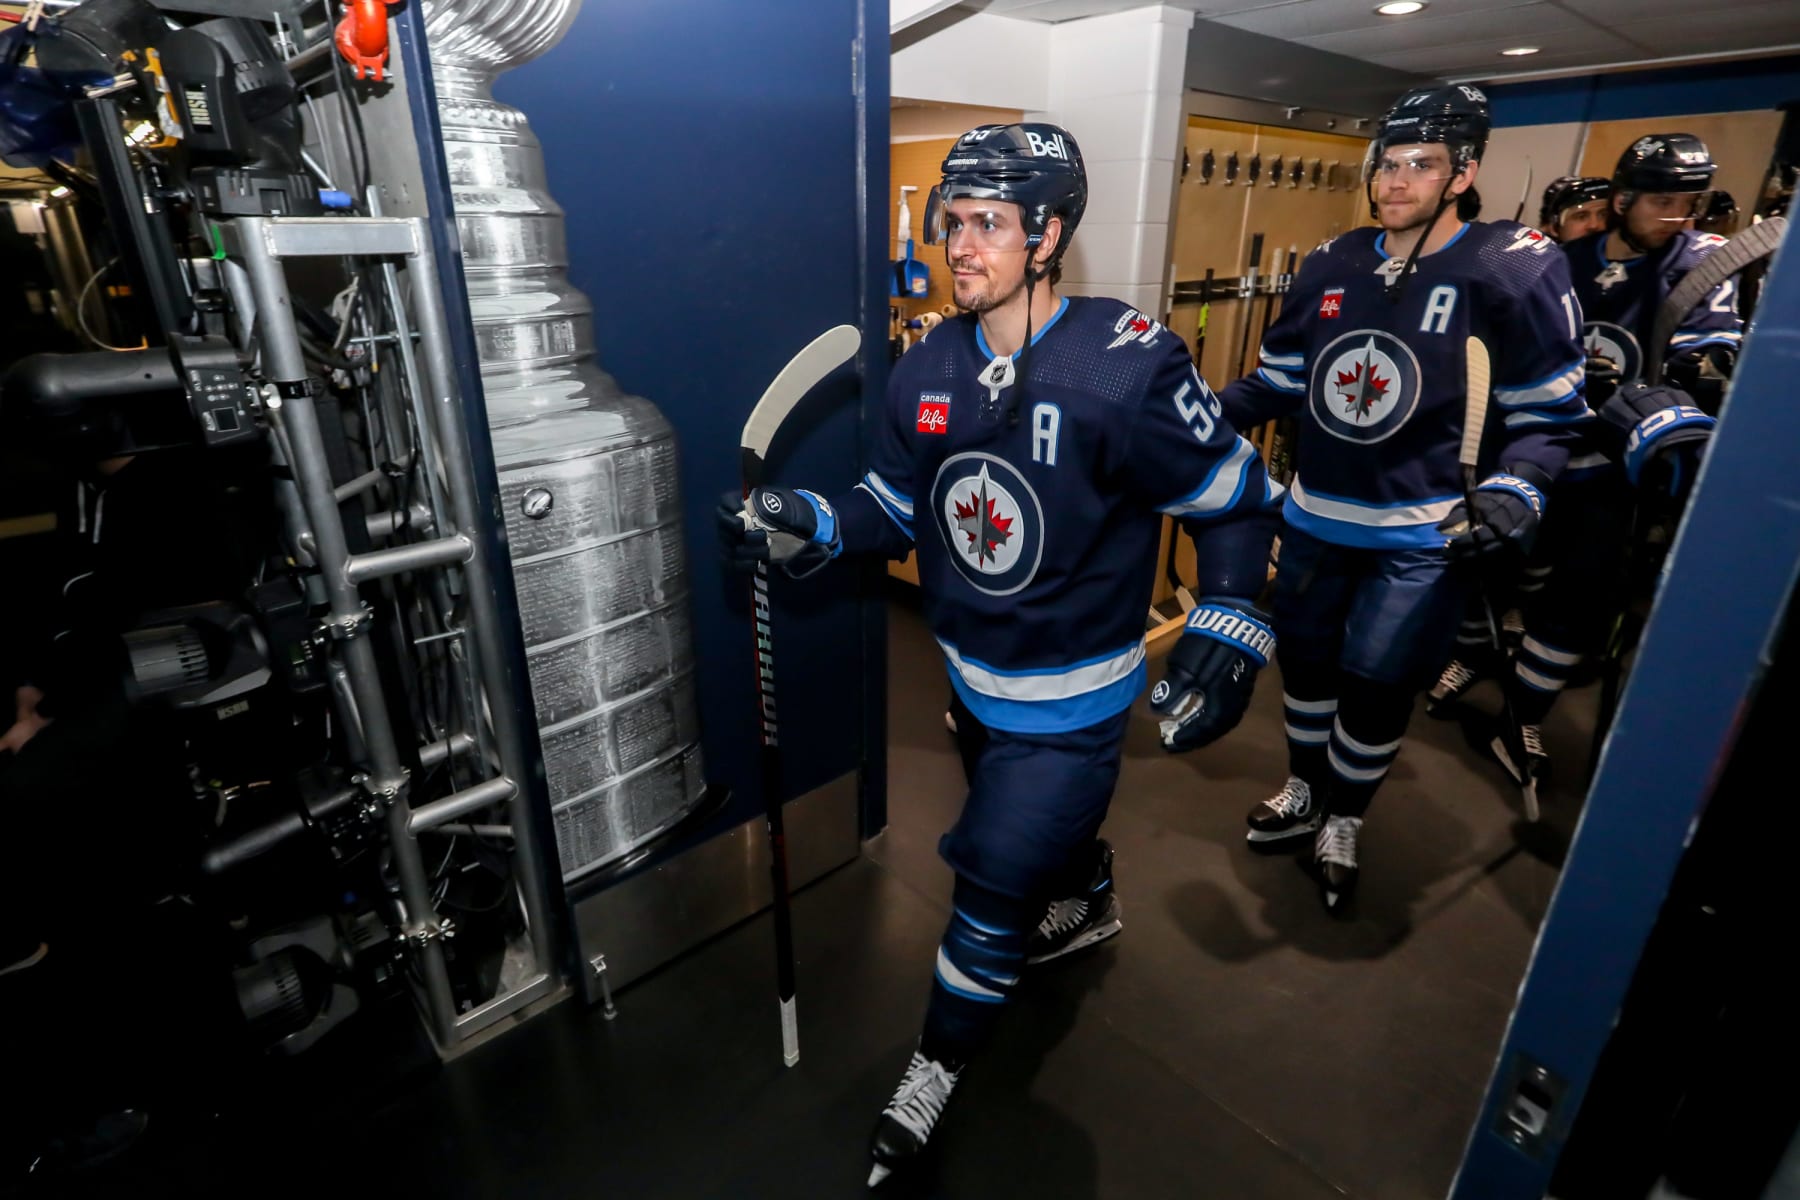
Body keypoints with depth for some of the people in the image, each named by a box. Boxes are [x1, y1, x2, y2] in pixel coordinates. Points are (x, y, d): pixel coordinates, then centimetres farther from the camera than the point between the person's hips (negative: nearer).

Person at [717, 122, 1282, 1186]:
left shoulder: (1126, 367, -23)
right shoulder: (928, 372, -5)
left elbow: (1237, 500, -12)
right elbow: (897, 508, 2)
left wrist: (1231, 625, -18)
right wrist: (809, 524, -13)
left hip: (1071, 693, -6)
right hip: (974, 677, 6)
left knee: (998, 878, 4)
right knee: (1050, 817, 29)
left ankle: (939, 1066, 30)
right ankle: (1092, 904, 64)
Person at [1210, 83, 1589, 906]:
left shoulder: (1517, 270, -8)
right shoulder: (1331, 266, 5)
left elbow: (1546, 414, -7)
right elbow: (1280, 381, 12)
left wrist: (1512, 492, -24)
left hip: (1425, 535, -4)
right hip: (1316, 518, 5)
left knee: (1377, 685, 3)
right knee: (1303, 659, 15)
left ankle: (1343, 825, 30)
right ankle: (1304, 793, 41)